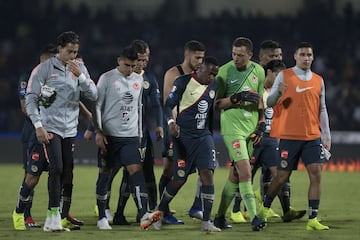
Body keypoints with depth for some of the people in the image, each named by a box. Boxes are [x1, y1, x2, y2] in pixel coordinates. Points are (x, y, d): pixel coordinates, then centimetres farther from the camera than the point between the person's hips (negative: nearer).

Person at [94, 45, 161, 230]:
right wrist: (99, 132, -10)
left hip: (130, 136, 3)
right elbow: (97, 106, -4)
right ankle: (102, 218, 13)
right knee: (105, 173, 3)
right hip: (109, 135, -3)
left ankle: (143, 215, -23)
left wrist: (140, 133, 19)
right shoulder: (107, 78, -4)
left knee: (136, 170, -12)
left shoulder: (138, 80, 11)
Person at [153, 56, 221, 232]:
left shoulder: (214, 85, 8)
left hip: (204, 136, 5)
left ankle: (206, 221, -8)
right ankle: (159, 212, 22)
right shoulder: (183, 82, -10)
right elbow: (168, 105, -12)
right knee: (180, 178, -1)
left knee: (207, 174, -10)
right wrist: (171, 122, -31)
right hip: (184, 137, -5)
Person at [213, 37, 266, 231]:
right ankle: (253, 217, -17)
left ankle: (220, 216, 18)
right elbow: (216, 103, -6)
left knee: (236, 175, 8)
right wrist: (237, 98, -20)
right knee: (245, 172, -16)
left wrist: (261, 124, 10)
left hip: (251, 127, 5)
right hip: (232, 127, -5)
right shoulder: (224, 71, -7)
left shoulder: (258, 71, 7)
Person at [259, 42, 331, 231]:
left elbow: (322, 109, 16)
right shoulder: (284, 76, 0)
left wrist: (326, 135, 11)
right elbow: (269, 103, 0)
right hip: (289, 135, -3)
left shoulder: (318, 80, 11)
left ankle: (313, 219, -7)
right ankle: (265, 208, 25)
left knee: (316, 174, -9)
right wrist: (278, 93, -23)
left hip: (313, 136, 3)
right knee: (282, 176, 1)